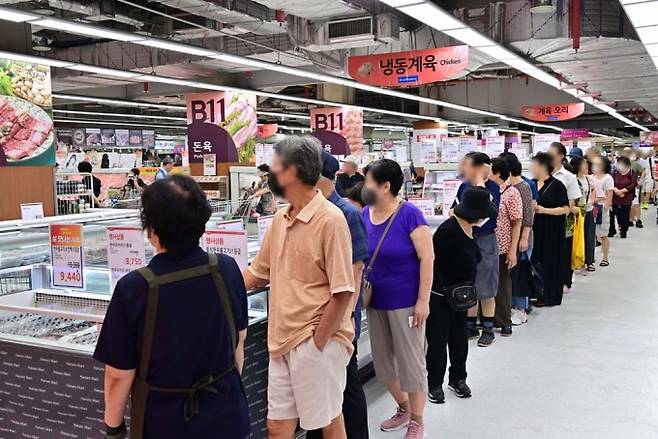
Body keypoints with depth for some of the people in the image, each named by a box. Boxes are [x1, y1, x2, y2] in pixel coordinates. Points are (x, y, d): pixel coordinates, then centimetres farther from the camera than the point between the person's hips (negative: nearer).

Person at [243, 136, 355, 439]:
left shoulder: (330, 219, -16)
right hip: (282, 341, 7)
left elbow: (342, 292, -18)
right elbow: (258, 273, 16)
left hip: (316, 342, -7)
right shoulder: (280, 219, 8)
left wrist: (317, 343, -14)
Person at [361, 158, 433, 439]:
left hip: (405, 302, -6)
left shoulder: (409, 214, -16)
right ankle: (404, 409, 38)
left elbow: (427, 258, -15)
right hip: (375, 301, 6)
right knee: (383, 361, 16)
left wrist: (423, 300, -17)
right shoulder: (365, 214, 2)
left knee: (410, 361, 6)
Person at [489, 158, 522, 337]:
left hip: (502, 248, -4)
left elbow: (517, 223, -9)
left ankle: (504, 322, 21)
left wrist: (513, 250, -13)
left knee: (502, 285, 8)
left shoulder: (511, 193, -7)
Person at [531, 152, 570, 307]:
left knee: (550, 261, 0)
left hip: (552, 230, -6)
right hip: (536, 229, 6)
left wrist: (544, 210, -18)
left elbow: (565, 209, -10)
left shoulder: (557, 185, -8)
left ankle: (550, 296, 10)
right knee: (536, 260, 7)